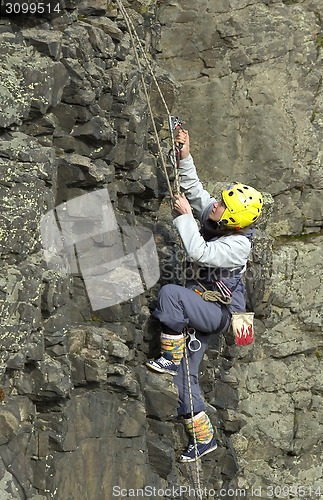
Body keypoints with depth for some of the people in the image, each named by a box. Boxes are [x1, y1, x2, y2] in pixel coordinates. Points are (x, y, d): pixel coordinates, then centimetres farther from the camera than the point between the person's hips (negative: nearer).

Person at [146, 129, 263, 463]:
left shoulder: (238, 245, -23)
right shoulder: (212, 215, -2)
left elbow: (199, 253, -32)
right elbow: (194, 187, 9)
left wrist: (185, 215, -22)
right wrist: (185, 156, -3)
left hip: (219, 313, -8)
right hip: (200, 310, 8)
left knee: (170, 293, -34)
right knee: (185, 376, 6)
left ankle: (170, 357, -19)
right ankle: (203, 437, 16)